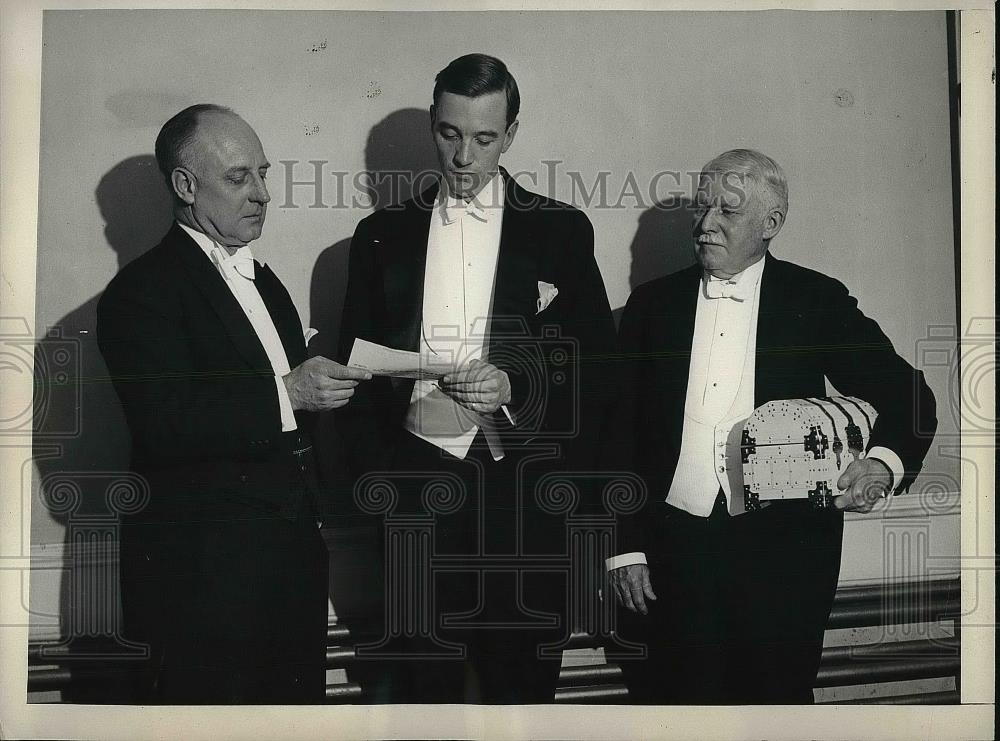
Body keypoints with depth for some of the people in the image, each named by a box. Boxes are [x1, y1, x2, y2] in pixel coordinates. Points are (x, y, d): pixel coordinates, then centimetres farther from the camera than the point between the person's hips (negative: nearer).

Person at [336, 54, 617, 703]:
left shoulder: (562, 230, 6)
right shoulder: (383, 235, 10)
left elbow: (595, 366, 4)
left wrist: (515, 389, -13)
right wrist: (377, 473, -1)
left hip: (526, 490, -1)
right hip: (417, 486, 1)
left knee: (522, 681, 3)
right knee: (420, 682, 5)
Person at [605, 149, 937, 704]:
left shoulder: (818, 302, 3)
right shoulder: (652, 305, 7)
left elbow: (908, 395, 5)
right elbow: (621, 433, 7)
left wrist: (884, 463, -16)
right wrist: (624, 546, 1)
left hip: (784, 553, -1)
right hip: (674, 549, 1)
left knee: (776, 696, 4)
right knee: (675, 697, 3)